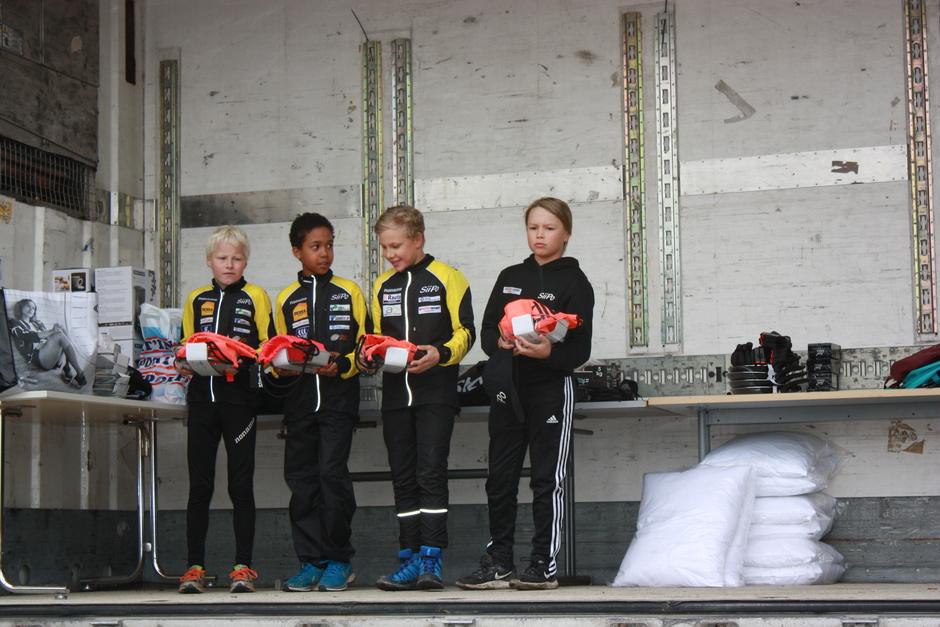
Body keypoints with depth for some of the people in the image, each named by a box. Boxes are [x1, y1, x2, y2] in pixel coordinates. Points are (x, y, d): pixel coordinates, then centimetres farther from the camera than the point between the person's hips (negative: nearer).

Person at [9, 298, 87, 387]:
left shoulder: (37, 322, 30)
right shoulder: (14, 324, 10)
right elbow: (30, 336, -7)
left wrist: (55, 329, -3)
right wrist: (52, 331, -14)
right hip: (36, 358, -6)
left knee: (62, 331, -17)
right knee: (60, 335, -26)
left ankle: (68, 370, -26)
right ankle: (80, 375, -36)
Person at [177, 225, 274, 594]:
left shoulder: (255, 297, 7)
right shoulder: (196, 299, 16)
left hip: (239, 397, -3)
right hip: (202, 396, 3)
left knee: (241, 484, -1)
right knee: (199, 484, 3)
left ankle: (243, 566, 3)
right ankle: (194, 566, 6)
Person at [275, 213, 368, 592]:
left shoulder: (348, 292, 6)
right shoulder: (286, 299, 13)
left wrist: (342, 365, -15)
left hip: (338, 395, -3)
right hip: (299, 399, 3)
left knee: (332, 472, -12)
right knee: (301, 478, 3)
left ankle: (338, 560, -2)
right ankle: (311, 561, 10)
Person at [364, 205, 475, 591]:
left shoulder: (447, 278, -1)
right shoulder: (382, 286, 15)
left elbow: (464, 332, -3)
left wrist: (439, 353, -21)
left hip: (435, 390, -5)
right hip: (395, 394, 5)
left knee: (431, 473, -11)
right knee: (403, 478, 6)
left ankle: (431, 559, -9)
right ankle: (409, 560, 9)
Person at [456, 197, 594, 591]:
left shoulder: (574, 282, -1)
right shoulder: (510, 278, 15)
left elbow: (580, 350, -7)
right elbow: (486, 331, 12)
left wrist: (549, 352, -26)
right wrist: (501, 342, -10)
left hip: (550, 388, -5)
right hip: (507, 387, 5)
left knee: (547, 478, -1)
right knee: (500, 477, 6)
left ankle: (544, 565, 5)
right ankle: (498, 563, 13)